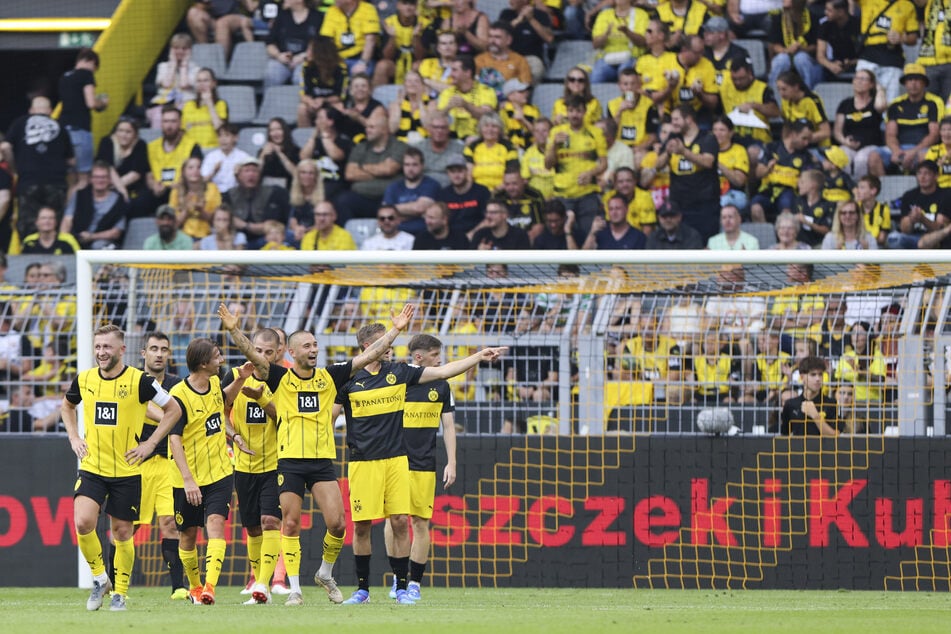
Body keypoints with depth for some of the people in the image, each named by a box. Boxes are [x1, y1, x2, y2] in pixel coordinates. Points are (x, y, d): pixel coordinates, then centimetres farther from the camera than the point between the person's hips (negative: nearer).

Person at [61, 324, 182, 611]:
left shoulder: (139, 381, -9)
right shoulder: (84, 380, 2)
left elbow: (174, 409, 1)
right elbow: (67, 406, 24)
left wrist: (150, 443, -5)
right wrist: (74, 438, 10)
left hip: (126, 471, -2)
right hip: (91, 468, 2)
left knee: (122, 533, 4)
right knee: (83, 523, -17)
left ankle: (120, 593, 19)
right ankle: (99, 578, 5)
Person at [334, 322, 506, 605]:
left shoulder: (398, 373, 8)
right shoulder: (349, 380, 0)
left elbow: (443, 371, 11)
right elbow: (328, 417, 4)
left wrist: (479, 357, 7)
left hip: (397, 460, 2)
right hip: (362, 462, -2)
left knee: (400, 522, -4)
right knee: (361, 525, -1)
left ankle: (402, 588, 3)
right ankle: (362, 588, 11)